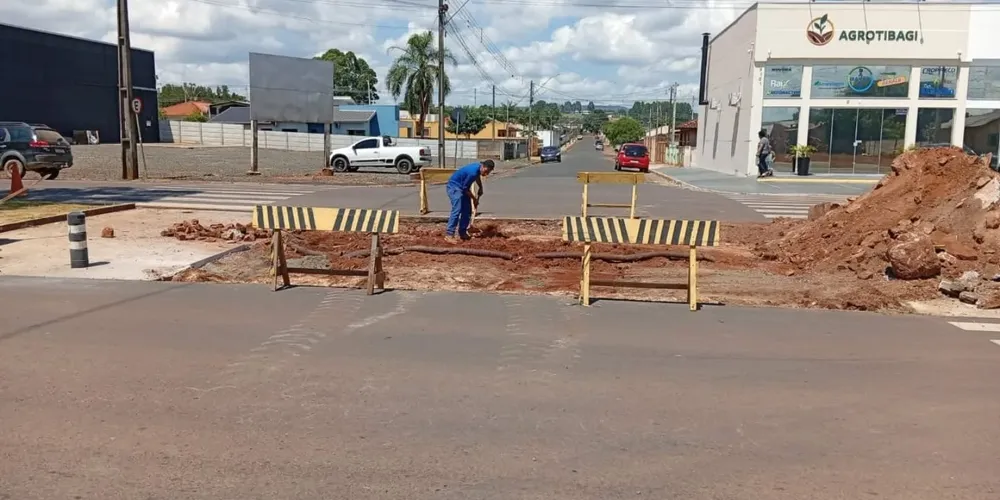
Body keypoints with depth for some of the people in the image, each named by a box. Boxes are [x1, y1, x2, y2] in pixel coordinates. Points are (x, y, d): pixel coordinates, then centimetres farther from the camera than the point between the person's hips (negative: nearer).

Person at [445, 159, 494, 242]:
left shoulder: (479, 167, -4)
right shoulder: (473, 172, -31)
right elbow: (465, 188, -20)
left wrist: (480, 188, 13)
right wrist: (474, 198, -8)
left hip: (462, 187, 10)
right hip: (454, 186, -10)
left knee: (467, 210, 7)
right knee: (457, 210, -20)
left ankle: (462, 232, 15)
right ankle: (449, 235, -22)